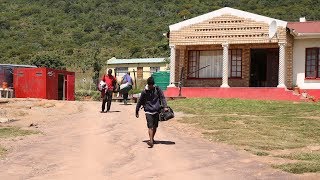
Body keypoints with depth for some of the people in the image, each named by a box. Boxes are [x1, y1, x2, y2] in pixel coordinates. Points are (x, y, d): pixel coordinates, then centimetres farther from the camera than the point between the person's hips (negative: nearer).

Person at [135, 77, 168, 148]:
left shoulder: (157, 89, 2)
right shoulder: (144, 92, 1)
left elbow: (162, 98, 1)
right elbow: (140, 101, 10)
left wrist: (165, 107, -13)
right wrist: (137, 111, 15)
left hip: (156, 111, 2)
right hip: (148, 111, -2)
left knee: (155, 126, 10)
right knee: (150, 126, -13)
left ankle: (152, 138, 30)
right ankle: (151, 141, -21)